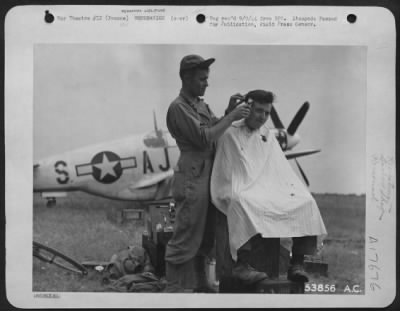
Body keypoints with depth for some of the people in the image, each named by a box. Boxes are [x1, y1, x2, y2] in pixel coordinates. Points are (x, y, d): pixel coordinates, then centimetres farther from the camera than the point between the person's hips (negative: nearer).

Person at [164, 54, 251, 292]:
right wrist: (231, 117, -13)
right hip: (193, 177, -9)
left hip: (209, 176, 9)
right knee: (186, 239, -6)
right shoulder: (178, 108, -10)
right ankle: (174, 289, -1)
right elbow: (204, 138, -18)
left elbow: (216, 131, 14)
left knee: (206, 237, 15)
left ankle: (200, 284, 25)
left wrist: (229, 111, 1)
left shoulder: (201, 104, 17)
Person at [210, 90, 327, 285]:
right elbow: (226, 174, 2)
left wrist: (298, 191, 0)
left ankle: (297, 263, -17)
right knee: (244, 205, -41)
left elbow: (282, 170, 15)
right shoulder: (231, 134, 5)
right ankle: (241, 265, -41)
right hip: (242, 193, -5)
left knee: (306, 202, -18)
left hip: (271, 191, 5)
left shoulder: (268, 136, 20)